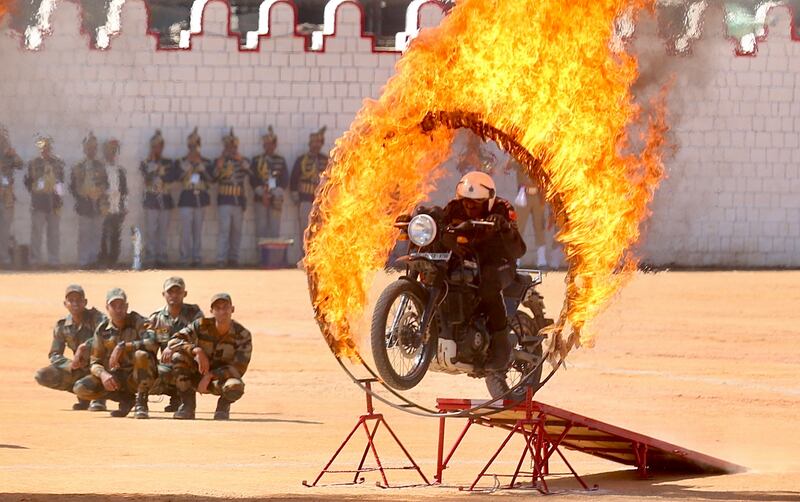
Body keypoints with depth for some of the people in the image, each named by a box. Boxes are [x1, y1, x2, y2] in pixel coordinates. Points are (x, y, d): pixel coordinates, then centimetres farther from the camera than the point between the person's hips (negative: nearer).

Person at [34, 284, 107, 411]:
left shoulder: (95, 317, -14)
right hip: (79, 371, 4)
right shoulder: (61, 326, -2)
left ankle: (99, 397, -23)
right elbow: (54, 356, -3)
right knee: (42, 376, -15)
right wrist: (71, 364, -23)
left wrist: (83, 348, -43)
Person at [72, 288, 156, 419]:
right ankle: (126, 398, 2)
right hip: (115, 377, 4)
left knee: (141, 355, -37)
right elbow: (95, 363, 2)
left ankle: (141, 403, -20)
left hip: (138, 377, -4)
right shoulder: (102, 330, 3)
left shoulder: (138, 322, -8)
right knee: (80, 388, -17)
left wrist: (123, 346, -32)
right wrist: (103, 374, -22)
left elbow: (153, 342, -28)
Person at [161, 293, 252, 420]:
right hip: (198, 376, 2)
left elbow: (239, 368, -19)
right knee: (178, 356, -27)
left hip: (221, 377, -2)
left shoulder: (242, 335, -14)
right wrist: (197, 350, -37)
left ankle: (223, 405, -1)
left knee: (236, 387, -39)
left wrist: (210, 376, -28)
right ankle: (187, 405, -14)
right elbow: (174, 341, -19)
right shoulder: (202, 326, -12)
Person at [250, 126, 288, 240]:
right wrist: (262, 193, -10)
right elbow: (253, 179, 2)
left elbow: (285, 180, 6)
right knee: (261, 227, -5)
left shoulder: (281, 161, 12)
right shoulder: (256, 160, 9)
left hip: (276, 198, 1)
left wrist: (275, 194, -8)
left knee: (274, 228, -3)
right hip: (261, 198, -1)